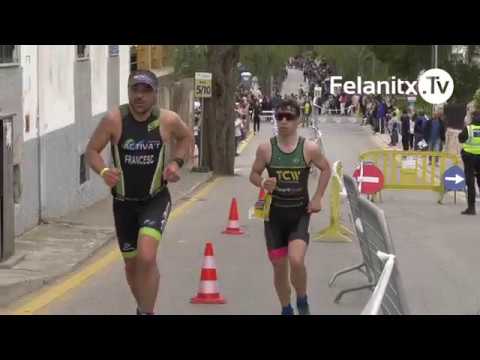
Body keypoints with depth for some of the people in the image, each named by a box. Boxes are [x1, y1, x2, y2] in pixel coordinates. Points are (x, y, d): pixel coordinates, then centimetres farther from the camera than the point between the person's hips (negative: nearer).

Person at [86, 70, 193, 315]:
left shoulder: (168, 120, -11)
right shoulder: (114, 120, -14)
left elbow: (186, 137, 11)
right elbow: (92, 150, -6)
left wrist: (176, 161, -5)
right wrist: (103, 171, -26)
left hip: (156, 200, -2)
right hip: (124, 202, 2)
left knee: (146, 257, -24)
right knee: (131, 263, 15)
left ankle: (146, 312, -9)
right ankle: (143, 307, 42)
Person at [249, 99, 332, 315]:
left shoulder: (309, 149, -8)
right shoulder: (266, 149, -7)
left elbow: (326, 169, 9)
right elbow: (254, 174, 5)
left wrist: (318, 198, 2)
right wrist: (262, 183, -17)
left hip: (299, 214, -2)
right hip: (275, 214, 2)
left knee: (296, 261, -20)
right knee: (279, 267, 8)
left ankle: (302, 301, 8)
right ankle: (286, 310, 30)